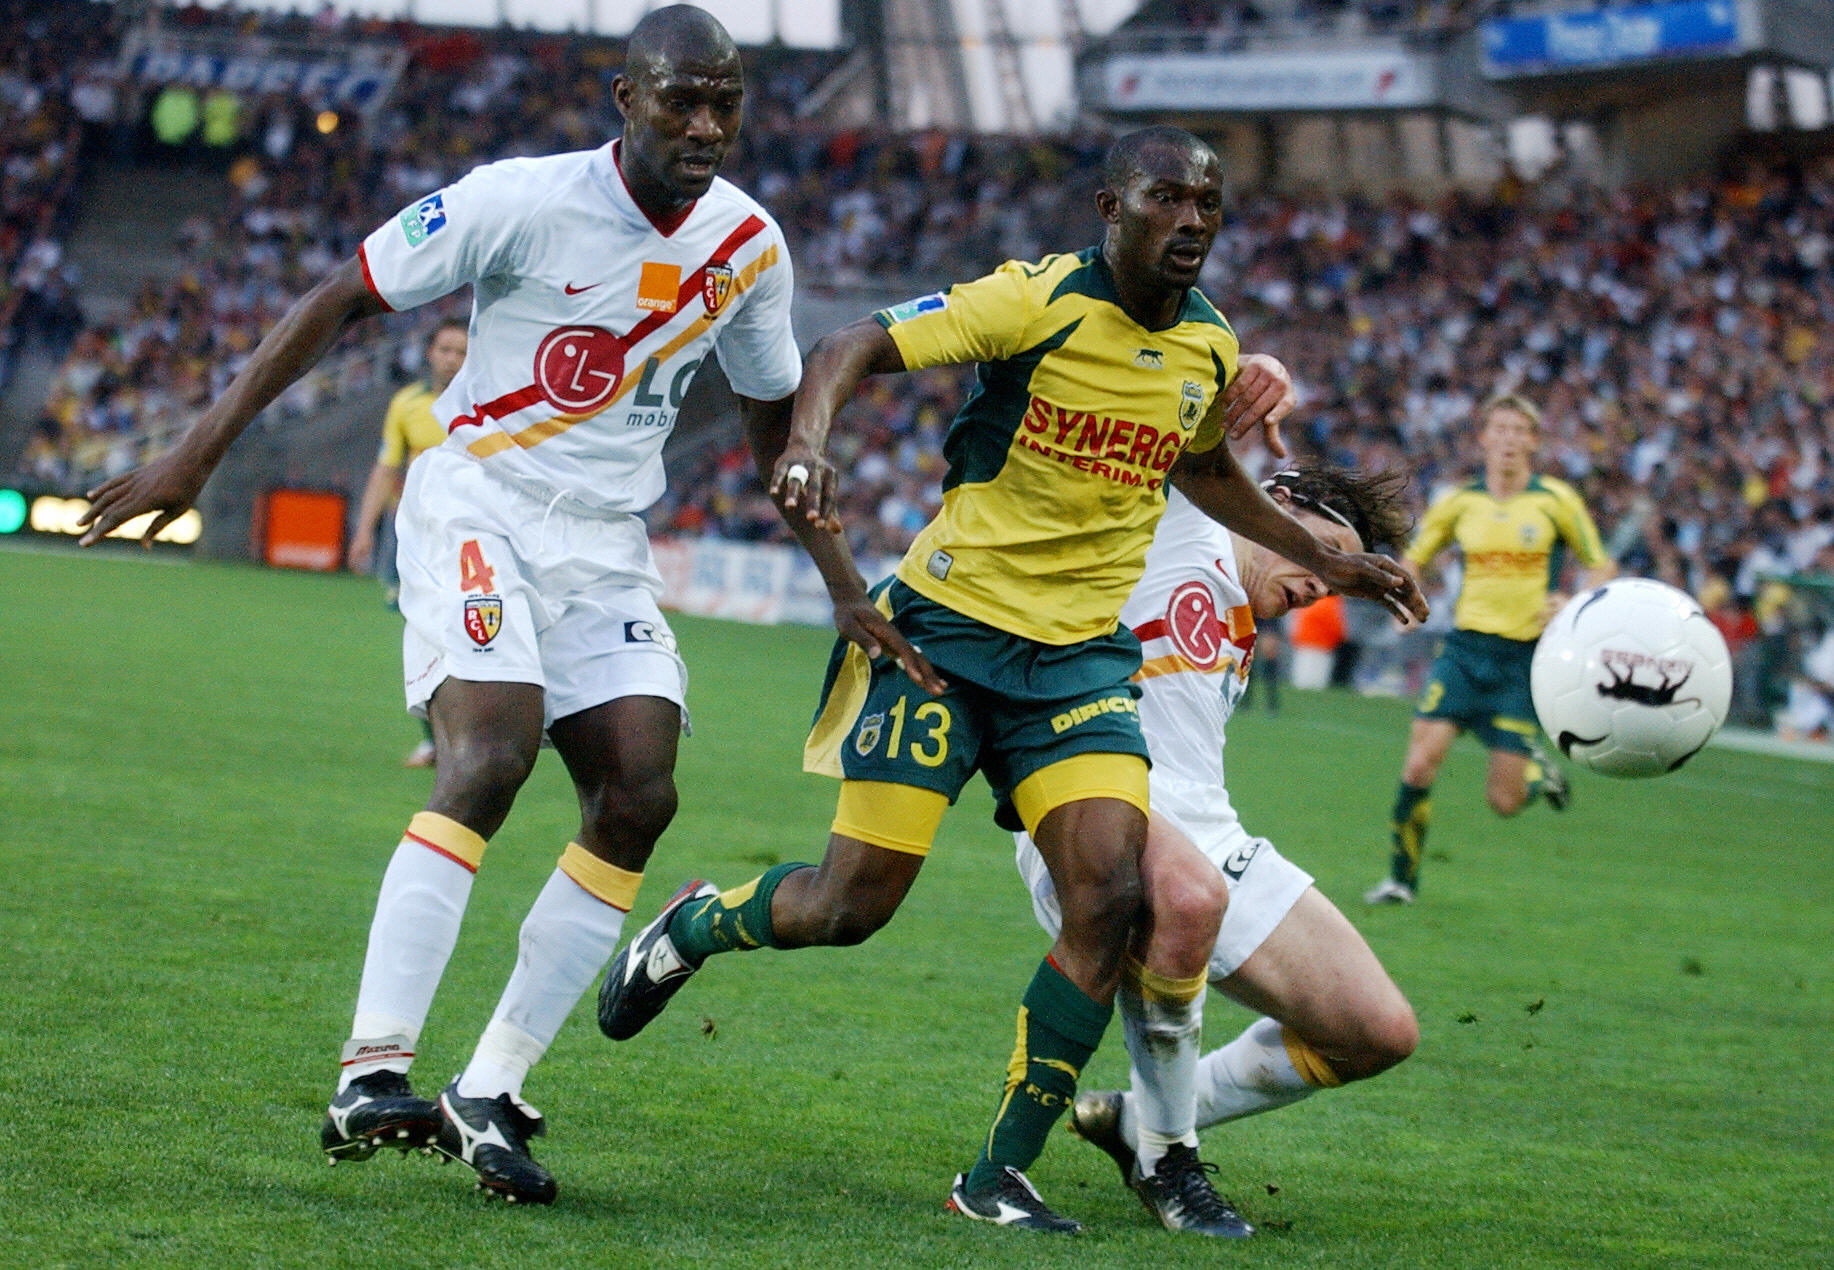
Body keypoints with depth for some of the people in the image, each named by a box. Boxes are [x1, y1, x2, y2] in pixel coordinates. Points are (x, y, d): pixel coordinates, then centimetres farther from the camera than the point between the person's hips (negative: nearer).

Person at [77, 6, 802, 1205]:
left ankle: (490, 1092, -2)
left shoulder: (749, 244, 1)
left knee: (639, 799, -9)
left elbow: (778, 417, 18)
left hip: (607, 544, 6)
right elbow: (342, 298, -10)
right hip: (480, 507, -6)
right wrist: (199, 452, -12)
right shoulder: (525, 203, -16)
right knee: (489, 759, -25)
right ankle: (372, 1075, -28)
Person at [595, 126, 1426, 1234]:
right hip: (951, 630, -5)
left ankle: (1002, 1173, -4)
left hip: (1083, 656, 5)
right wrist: (809, 442, -37)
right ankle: (694, 926, 29)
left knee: (1112, 897, -15)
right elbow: (855, 350, -17)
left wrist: (1325, 559, 28)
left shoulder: (1210, 347, 6)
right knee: (851, 905, -7)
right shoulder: (1041, 301, -14)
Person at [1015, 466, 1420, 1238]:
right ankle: (1163, 1157, -19)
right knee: (1187, 894, -44)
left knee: (1381, 1031, -2)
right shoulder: (1178, 509, 6)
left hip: (1208, 839, 9)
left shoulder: (1244, 635, 28)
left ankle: (1140, 1119, 19)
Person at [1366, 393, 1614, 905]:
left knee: (1503, 800, -5)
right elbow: (1412, 560, 18)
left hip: (1526, 656, -2)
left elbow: (1602, 568, 6)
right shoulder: (1460, 503, 6)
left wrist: (1569, 603, -14)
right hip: (1467, 646, 2)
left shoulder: (1555, 501, -1)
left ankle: (1540, 772, 32)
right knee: (1420, 763, -15)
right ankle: (1402, 877, 2)